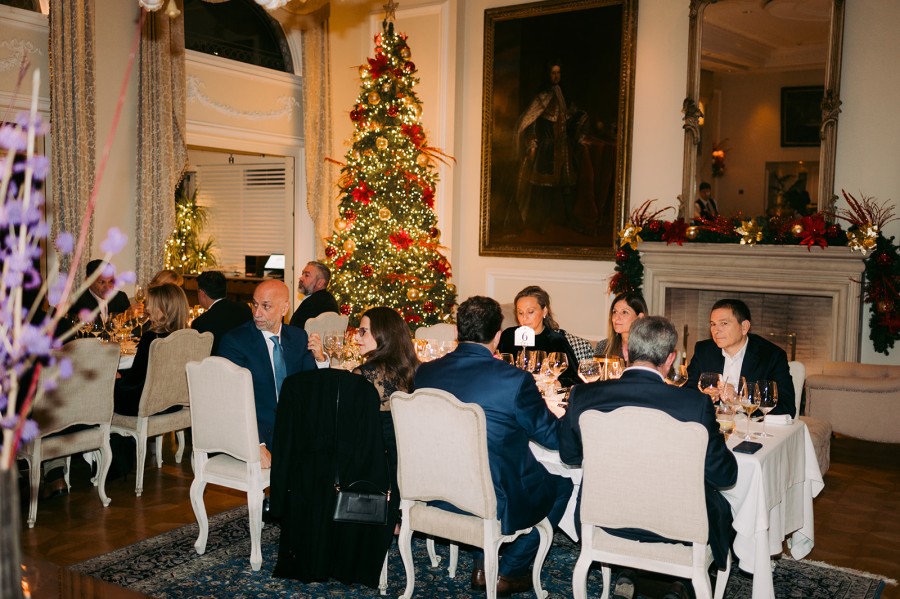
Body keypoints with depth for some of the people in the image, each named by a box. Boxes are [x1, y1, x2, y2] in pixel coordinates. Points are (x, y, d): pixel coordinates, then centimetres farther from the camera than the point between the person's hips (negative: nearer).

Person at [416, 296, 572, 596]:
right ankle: (510, 571, 23)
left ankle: (483, 565, 33)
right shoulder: (515, 380, -20)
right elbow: (554, 438, -9)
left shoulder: (424, 372, -6)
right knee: (562, 483, 20)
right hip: (494, 507, -5)